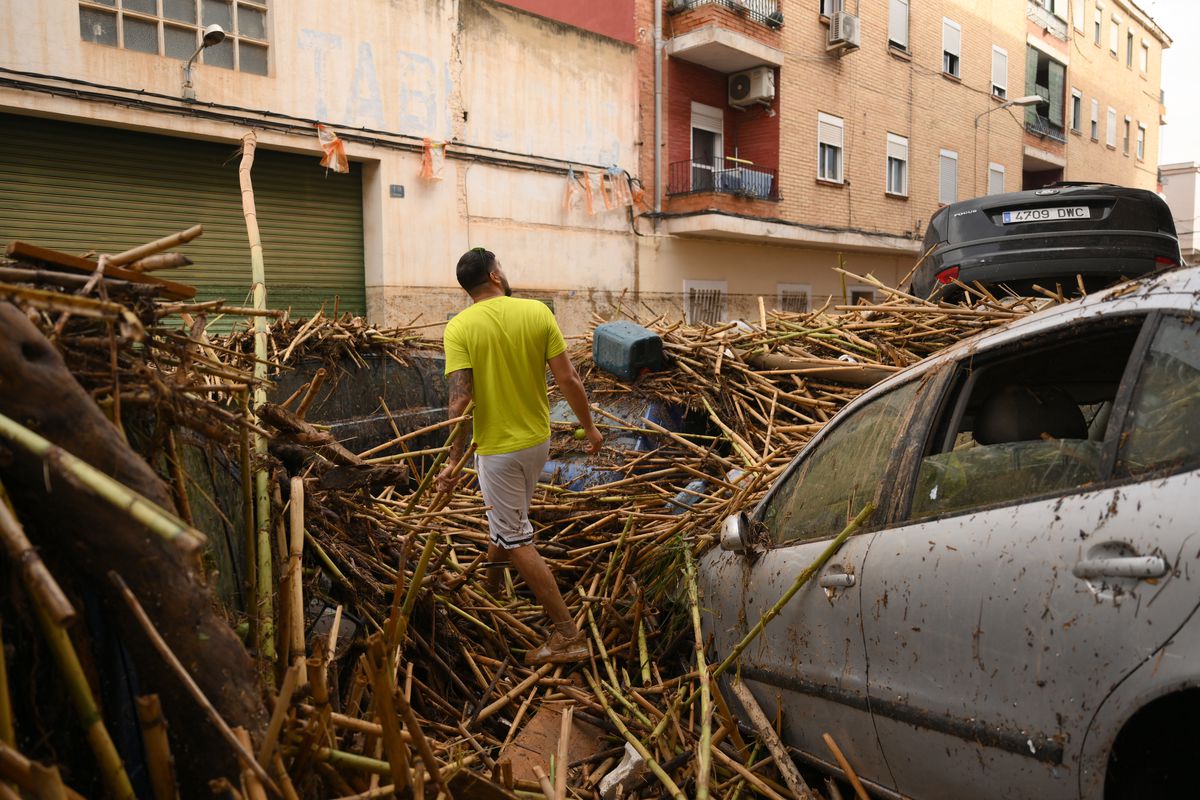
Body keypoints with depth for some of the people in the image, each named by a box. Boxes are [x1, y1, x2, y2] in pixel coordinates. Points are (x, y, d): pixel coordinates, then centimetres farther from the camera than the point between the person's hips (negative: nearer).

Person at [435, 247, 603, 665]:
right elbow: (568, 379, -8)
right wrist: (590, 427, 4)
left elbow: (460, 399, -21)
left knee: (517, 540, 6)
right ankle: (489, 581, 53)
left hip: (497, 448, -5)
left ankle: (568, 633, 8)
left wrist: (454, 460, -13)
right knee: (506, 517, 29)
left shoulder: (459, 327, -14)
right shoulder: (538, 312, -7)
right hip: (538, 440, 5)